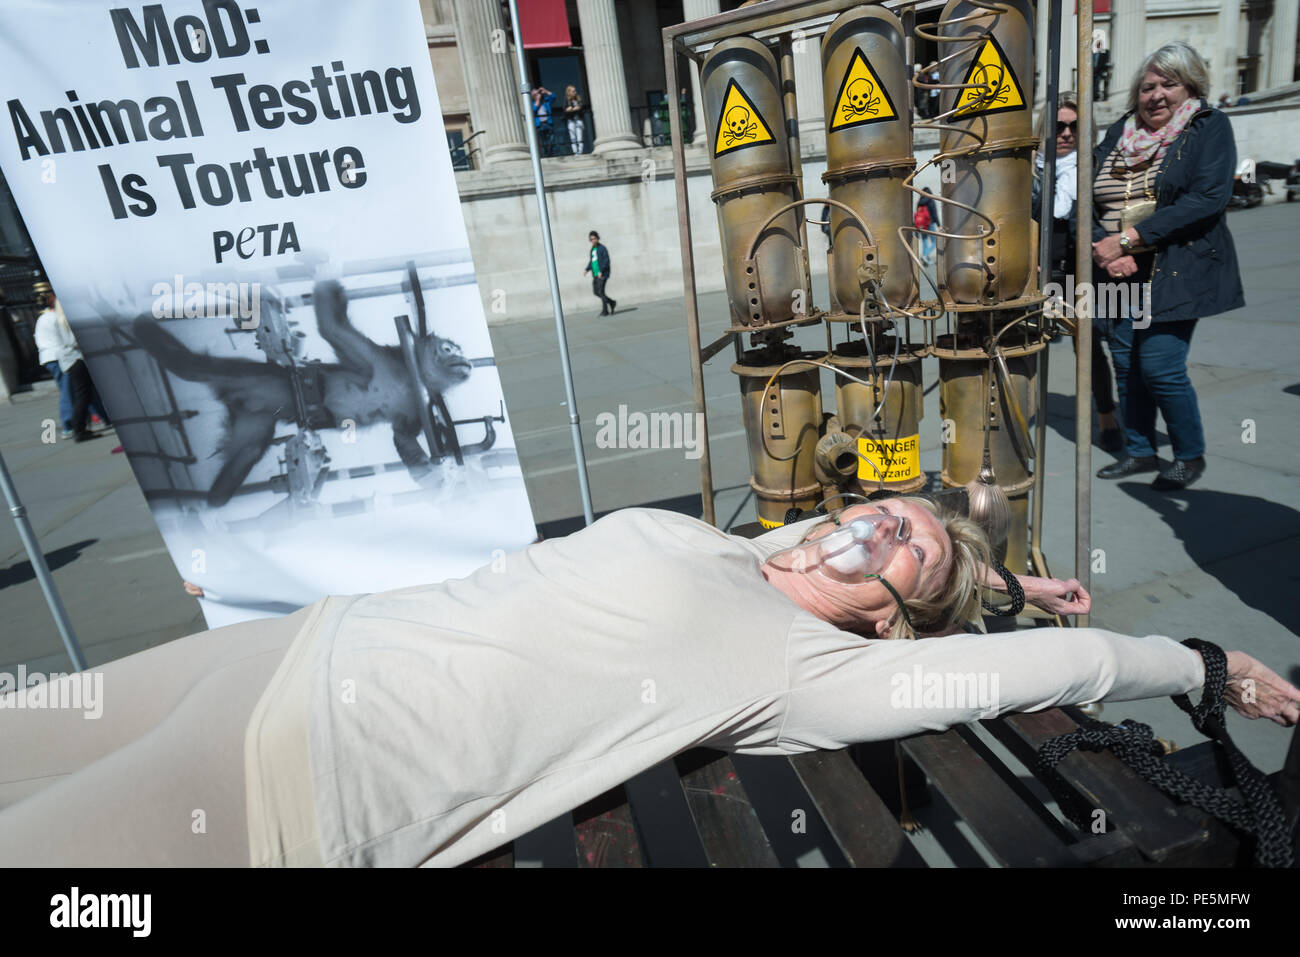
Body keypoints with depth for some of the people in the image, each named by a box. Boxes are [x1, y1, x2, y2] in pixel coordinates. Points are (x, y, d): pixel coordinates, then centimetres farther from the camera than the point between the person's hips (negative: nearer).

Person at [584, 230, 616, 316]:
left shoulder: (602, 248, -8)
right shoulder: (592, 249, 16)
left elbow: (607, 260, -14)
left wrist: (601, 271, -22)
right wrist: (587, 269, 6)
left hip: (602, 274, -8)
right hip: (595, 275, 8)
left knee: (601, 291, -13)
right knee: (595, 292, 8)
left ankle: (605, 310, -5)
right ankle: (612, 302, 22)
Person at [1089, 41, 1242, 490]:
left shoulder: (1209, 127, 0)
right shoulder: (1120, 133, 13)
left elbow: (1207, 199, -14)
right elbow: (1092, 200, 6)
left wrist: (1127, 240, -20)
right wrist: (1104, 249, -13)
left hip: (1177, 271, -5)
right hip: (1119, 272, 5)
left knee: (1160, 366, -10)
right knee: (1126, 364, 6)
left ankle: (1190, 455, 11)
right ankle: (1139, 451, 21)